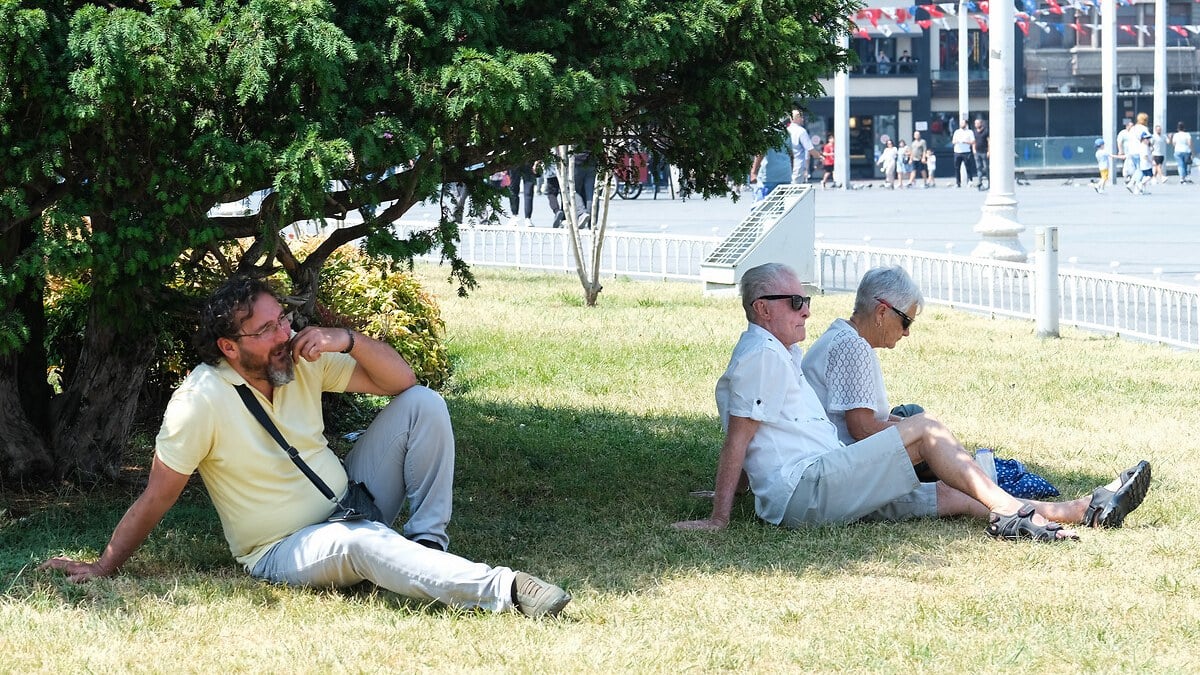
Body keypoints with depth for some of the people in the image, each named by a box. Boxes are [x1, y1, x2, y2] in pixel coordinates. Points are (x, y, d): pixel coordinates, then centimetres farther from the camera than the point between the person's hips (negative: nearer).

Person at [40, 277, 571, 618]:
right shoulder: (202, 401, -21)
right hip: (284, 551, -7)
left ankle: (427, 540, -8)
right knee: (362, 542, -41)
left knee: (422, 405, -7)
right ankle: (502, 590, -46)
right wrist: (103, 568, -8)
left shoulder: (302, 361, -5)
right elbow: (156, 498, -12)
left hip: (348, 505, 7)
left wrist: (349, 341, -20)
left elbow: (400, 380, -1)